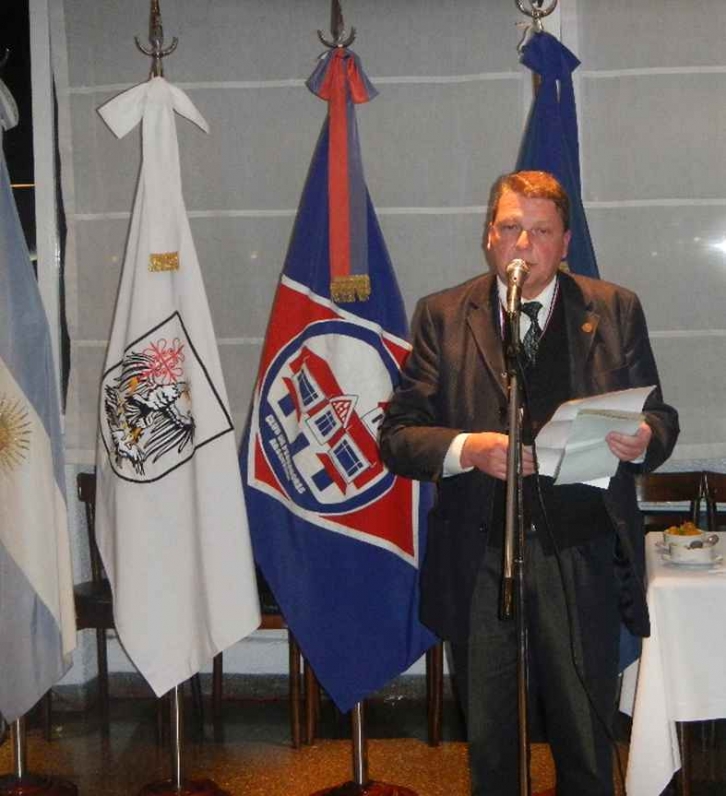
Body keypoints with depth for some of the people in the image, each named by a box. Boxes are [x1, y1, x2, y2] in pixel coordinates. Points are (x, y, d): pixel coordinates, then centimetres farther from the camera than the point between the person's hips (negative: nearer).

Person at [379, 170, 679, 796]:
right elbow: (397, 435, 0)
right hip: (478, 568, 0)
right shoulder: (442, 316, 3)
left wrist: (643, 441, -17)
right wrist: (466, 449, -19)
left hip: (582, 566, 0)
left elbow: (661, 417, 7)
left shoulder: (616, 311, 5)